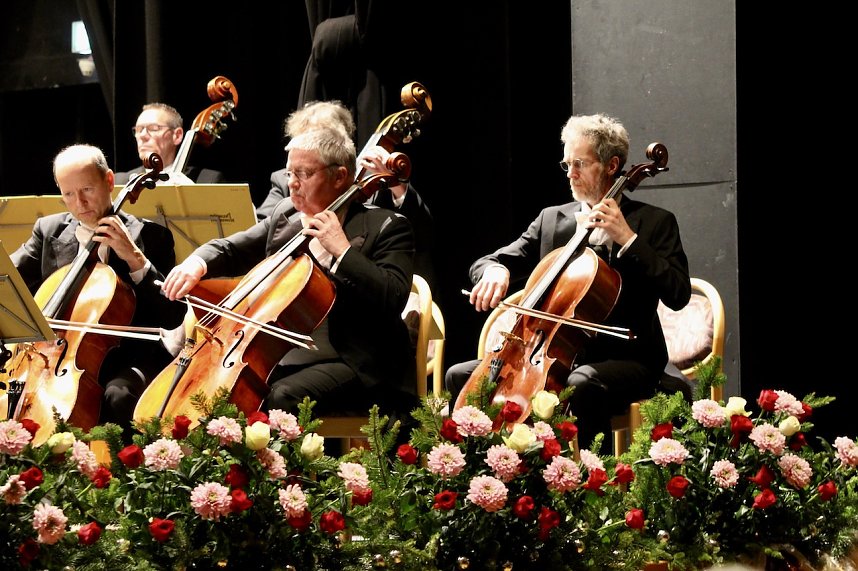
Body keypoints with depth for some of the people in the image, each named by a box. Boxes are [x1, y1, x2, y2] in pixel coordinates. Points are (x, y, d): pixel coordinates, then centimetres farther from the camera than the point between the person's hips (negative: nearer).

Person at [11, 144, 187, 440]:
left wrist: (135, 258, -13)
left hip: (127, 359, -3)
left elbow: (173, 317, -3)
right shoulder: (48, 230, 14)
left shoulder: (149, 236, 4)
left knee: (117, 396, -36)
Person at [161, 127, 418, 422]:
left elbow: (394, 299, -17)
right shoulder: (285, 214, 15)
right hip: (286, 353, 7)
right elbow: (230, 250, 18)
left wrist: (343, 250, -21)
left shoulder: (385, 227, -5)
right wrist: (198, 262, -5)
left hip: (353, 362, -7)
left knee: (282, 396, -33)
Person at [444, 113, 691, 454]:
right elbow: (487, 262, 11)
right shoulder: (551, 220, 15)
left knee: (581, 384, -39)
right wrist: (494, 270, -14)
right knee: (460, 376, -8)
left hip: (624, 359, -5)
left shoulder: (653, 222, 2)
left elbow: (678, 294, -11)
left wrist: (628, 240, -17)